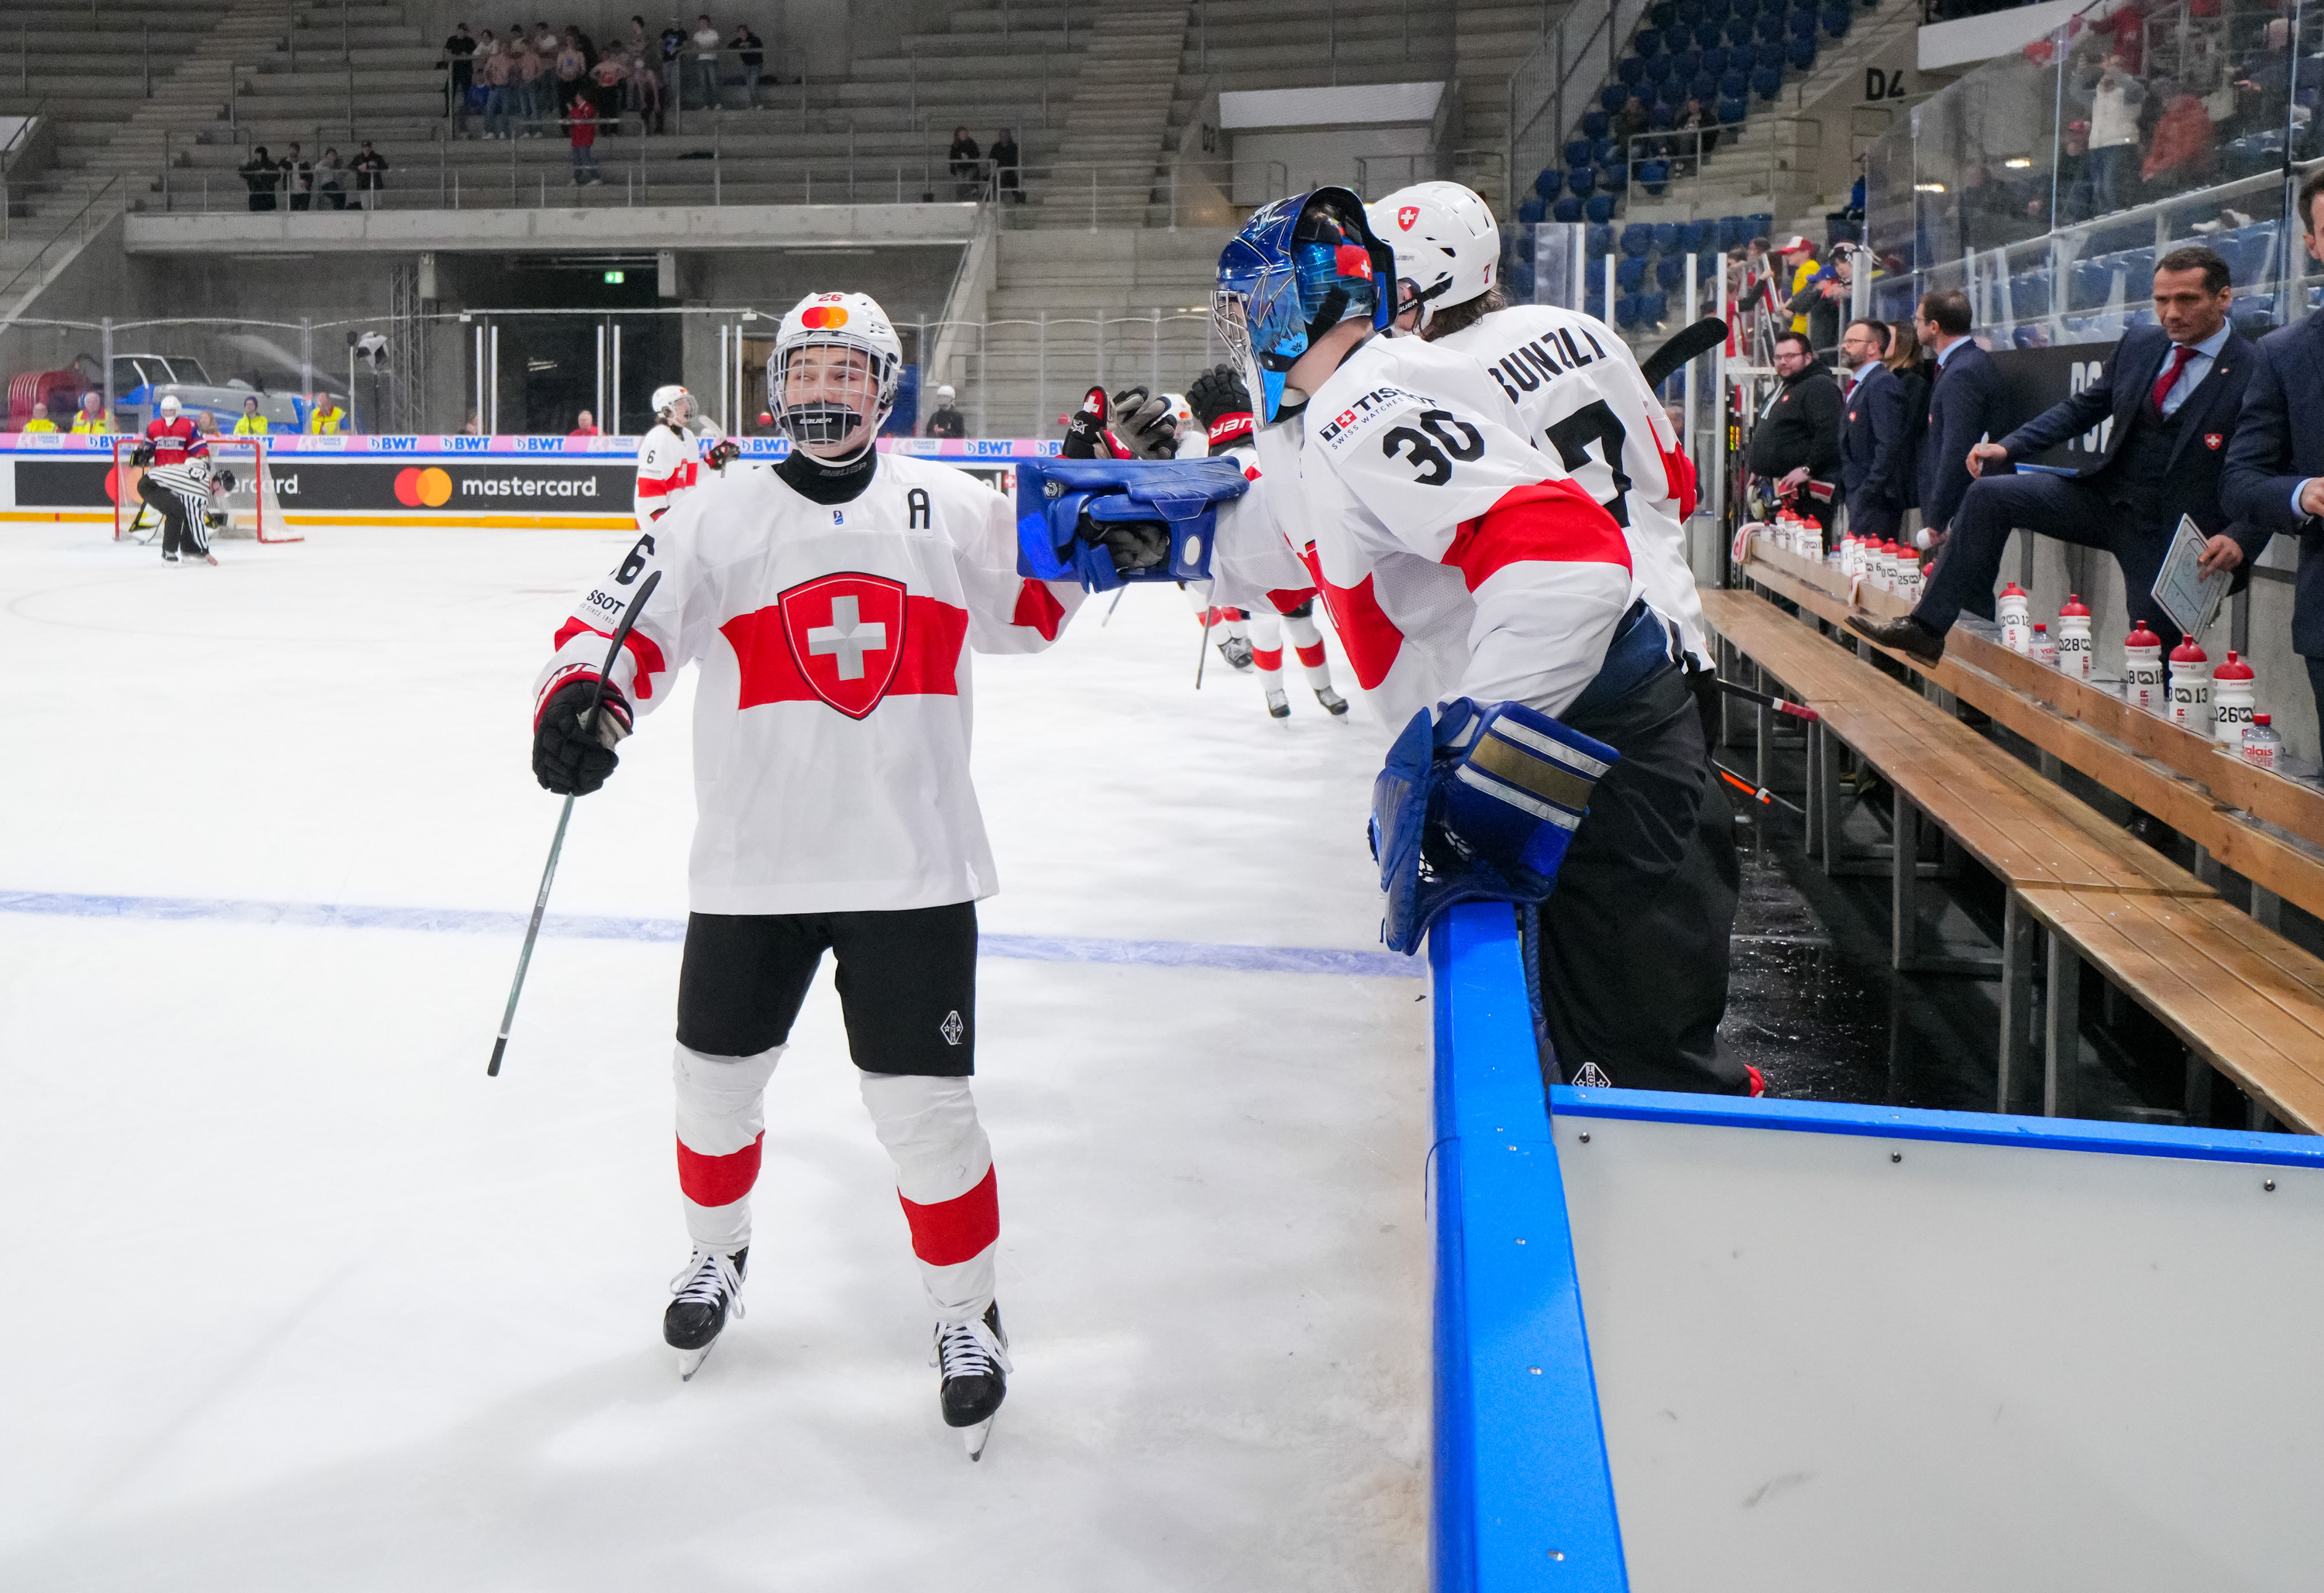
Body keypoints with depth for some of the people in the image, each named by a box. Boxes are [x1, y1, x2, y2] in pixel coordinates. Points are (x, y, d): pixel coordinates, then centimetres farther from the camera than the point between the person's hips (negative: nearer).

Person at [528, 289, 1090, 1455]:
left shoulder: (948, 507, 6)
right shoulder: (716, 518, 1)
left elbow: (1032, 603, 19)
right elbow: (622, 629, -4)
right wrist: (576, 699, -24)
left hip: (914, 865, -1)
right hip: (753, 867, 1)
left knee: (925, 1107, 0)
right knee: (714, 1082, 15)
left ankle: (967, 1314, 23)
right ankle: (718, 1255, 45)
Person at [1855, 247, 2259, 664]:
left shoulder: (2255, 370, -13)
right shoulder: (2139, 343, 6)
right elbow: (2082, 407, 14)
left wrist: (2240, 538, -29)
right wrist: (2007, 447, 2)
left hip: (2170, 534, -5)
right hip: (2103, 496, 5)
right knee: (1988, 495, -9)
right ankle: (1927, 628, -10)